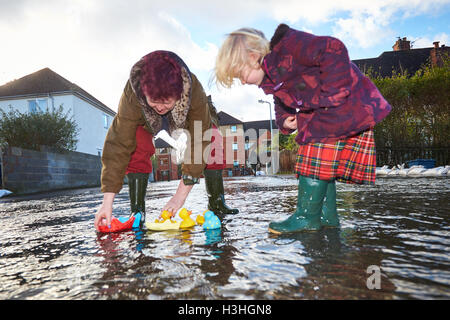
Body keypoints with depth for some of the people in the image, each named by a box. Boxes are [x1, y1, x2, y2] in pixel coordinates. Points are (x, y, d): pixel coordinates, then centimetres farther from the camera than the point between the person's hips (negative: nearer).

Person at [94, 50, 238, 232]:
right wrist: (108, 201, -43)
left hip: (186, 117, 1)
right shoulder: (131, 95, -41)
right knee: (137, 144, -29)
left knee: (212, 137, -23)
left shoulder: (193, 90, -42)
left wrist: (181, 194, -40)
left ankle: (216, 203, -8)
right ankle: (137, 209, -14)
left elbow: (198, 142, -38)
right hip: (146, 120, 0)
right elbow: (118, 145, -40)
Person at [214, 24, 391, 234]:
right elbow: (282, 102, 22)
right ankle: (327, 215, 15)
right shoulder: (270, 78, 8)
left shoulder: (290, 45, -21)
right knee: (323, 164, 8)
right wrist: (284, 120, 0)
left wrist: (330, 95, -28)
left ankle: (307, 216, -8)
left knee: (317, 159, -15)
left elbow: (334, 50, -29)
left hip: (347, 104, -9)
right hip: (322, 114, 9)